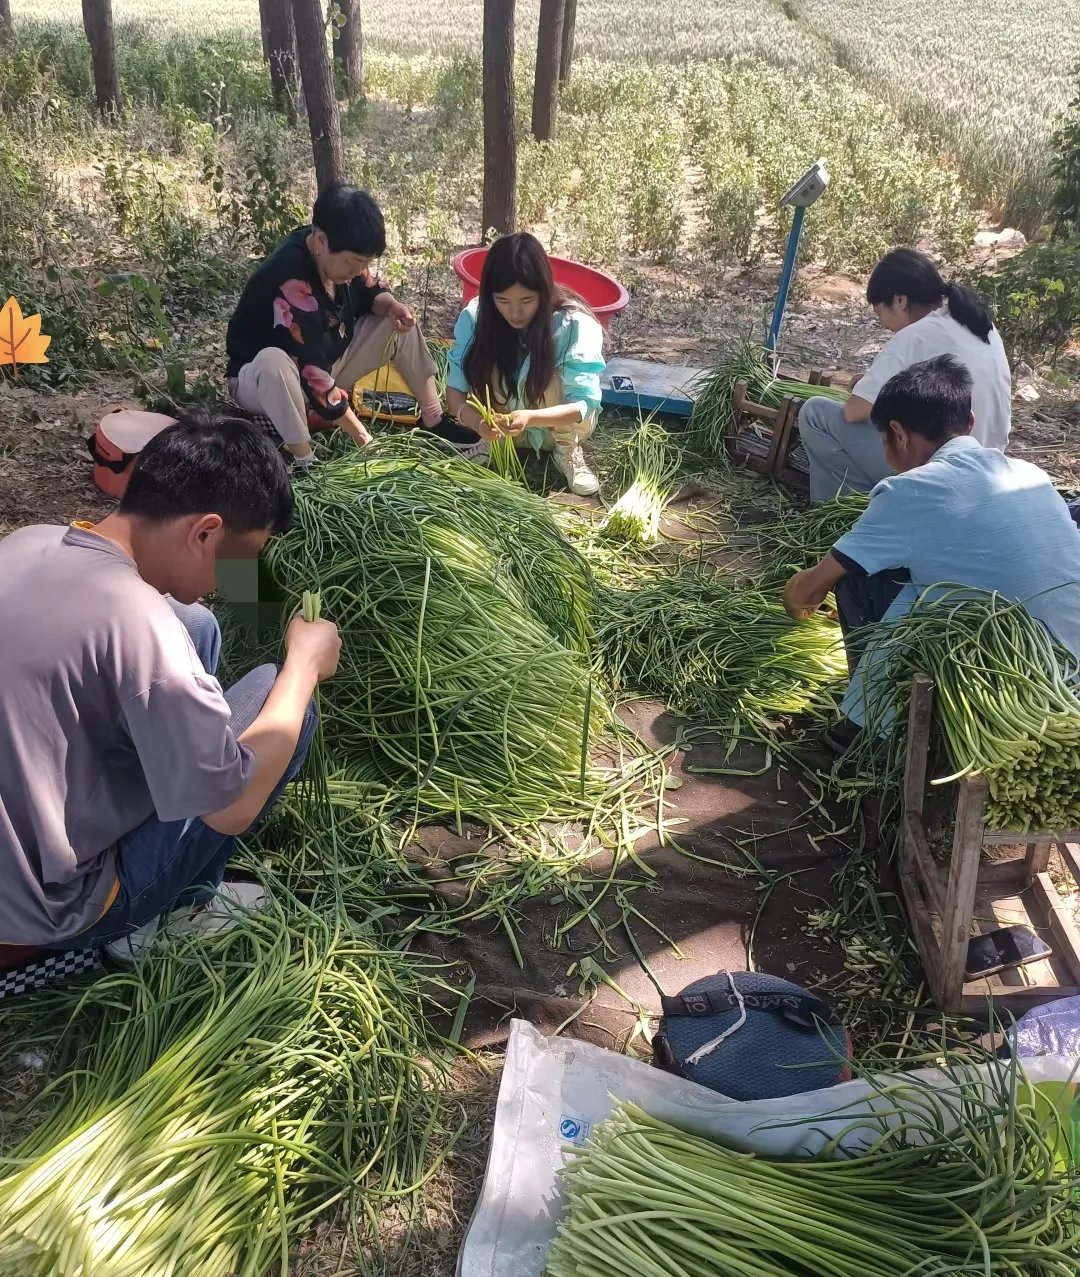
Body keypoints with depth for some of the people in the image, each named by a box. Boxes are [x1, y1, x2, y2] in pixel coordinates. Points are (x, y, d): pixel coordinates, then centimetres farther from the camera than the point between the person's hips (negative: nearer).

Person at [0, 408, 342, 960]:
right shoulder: (135, 622, -30)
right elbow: (233, 808, -21)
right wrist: (305, 663, -11)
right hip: (47, 913, -8)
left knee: (195, 626, 11)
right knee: (273, 690, -6)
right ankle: (169, 912, 9)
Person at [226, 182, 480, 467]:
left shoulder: (341, 253, -12)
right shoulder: (291, 285, -35)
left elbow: (369, 293, 7)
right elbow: (313, 372, -35)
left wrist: (391, 305, -18)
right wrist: (364, 440, -33)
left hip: (327, 363, 8)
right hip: (260, 381, -8)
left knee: (399, 323, -4)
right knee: (272, 361, -43)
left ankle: (434, 421, -5)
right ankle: (305, 463, -29)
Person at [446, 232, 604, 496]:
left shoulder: (575, 324, -28)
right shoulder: (475, 317, -21)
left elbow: (586, 404, -30)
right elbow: (455, 389, -19)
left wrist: (530, 417, -48)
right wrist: (477, 421, -41)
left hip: (564, 424, -1)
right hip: (504, 427, 1)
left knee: (547, 374, -32)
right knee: (484, 368, -27)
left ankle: (567, 450, -8)